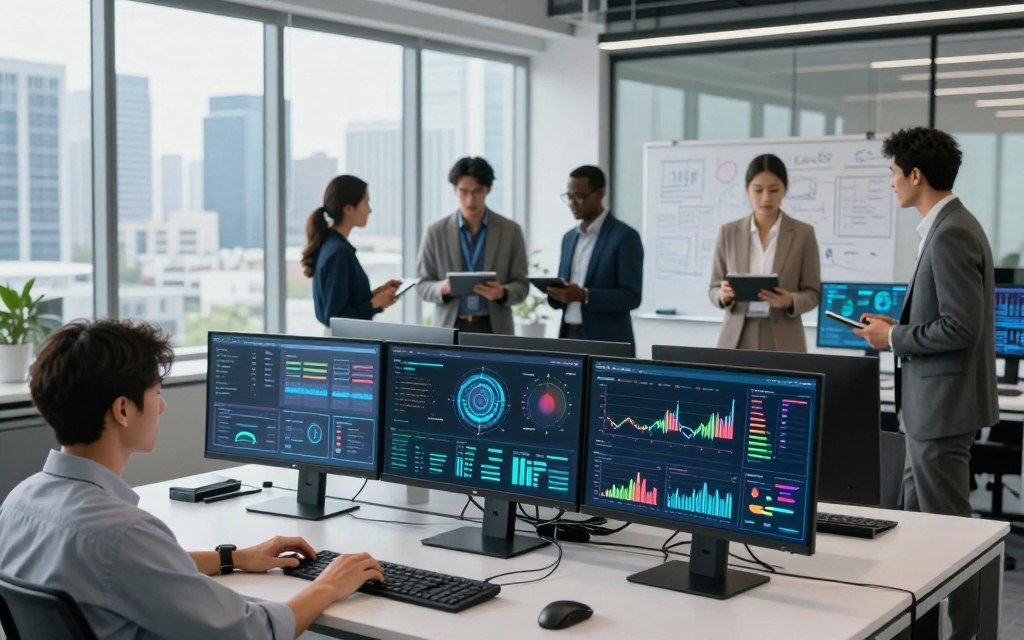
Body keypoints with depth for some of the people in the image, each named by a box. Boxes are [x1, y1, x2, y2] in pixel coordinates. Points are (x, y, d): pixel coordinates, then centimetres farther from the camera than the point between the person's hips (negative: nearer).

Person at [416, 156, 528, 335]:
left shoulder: (510, 231, 3)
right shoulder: (436, 232, 3)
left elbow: (521, 286, 4)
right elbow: (423, 285, 6)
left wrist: (502, 293, -17)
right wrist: (443, 288, -15)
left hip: (494, 328, 0)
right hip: (450, 328, 0)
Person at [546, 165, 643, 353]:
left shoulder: (625, 236, -7)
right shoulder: (569, 237, 15)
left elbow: (631, 296, -13)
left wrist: (585, 295, -23)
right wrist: (557, 294, -4)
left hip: (607, 345, -6)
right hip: (569, 338, 6)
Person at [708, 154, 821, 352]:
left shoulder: (803, 233, 1)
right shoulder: (728, 232, 4)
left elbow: (812, 293, 2)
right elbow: (713, 289, 7)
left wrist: (790, 301, -18)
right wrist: (724, 295, -15)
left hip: (782, 342, -1)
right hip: (736, 339, 1)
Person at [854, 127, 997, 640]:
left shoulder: (950, 234, -20)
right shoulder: (948, 227, 12)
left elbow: (961, 327, -24)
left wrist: (895, 339, -13)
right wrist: (899, 326, 11)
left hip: (943, 402, -11)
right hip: (932, 402, 11)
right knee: (916, 514, 17)